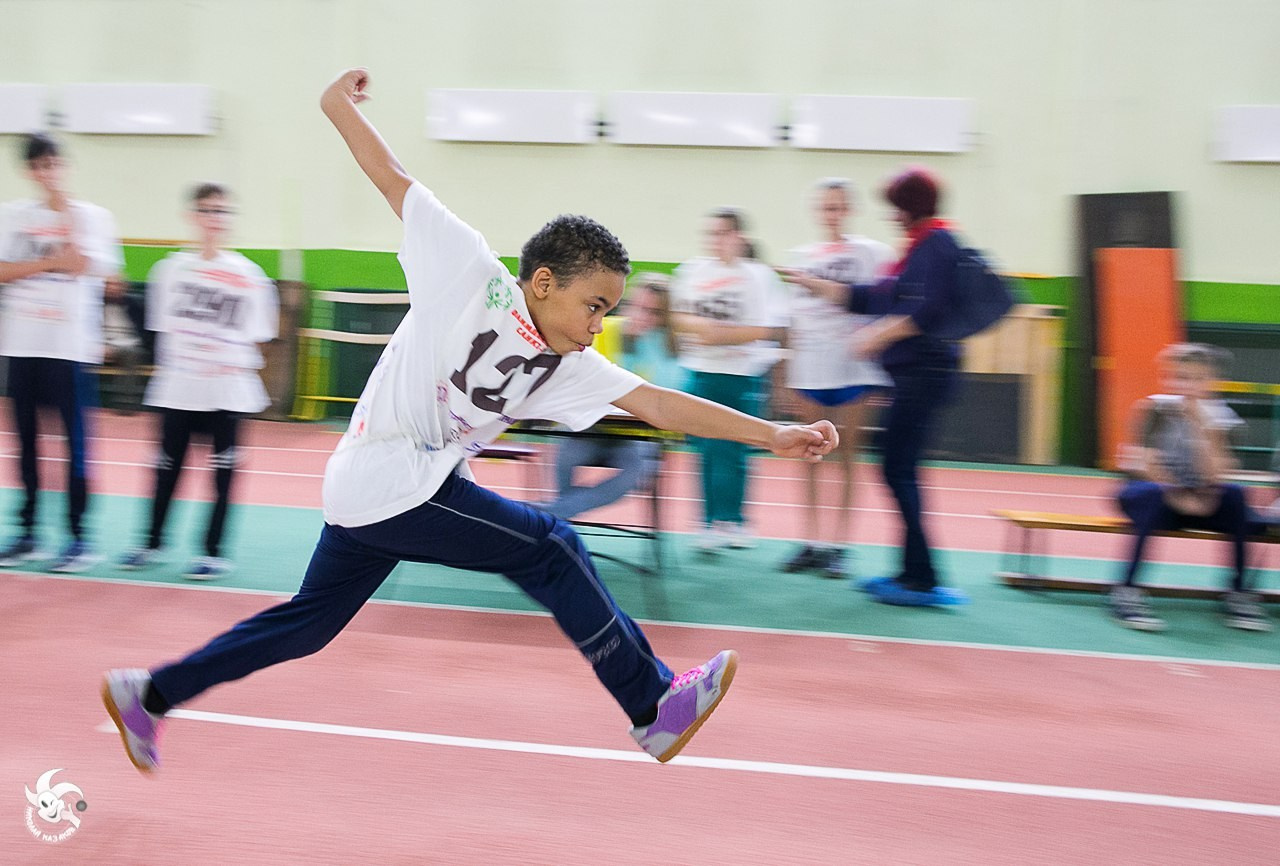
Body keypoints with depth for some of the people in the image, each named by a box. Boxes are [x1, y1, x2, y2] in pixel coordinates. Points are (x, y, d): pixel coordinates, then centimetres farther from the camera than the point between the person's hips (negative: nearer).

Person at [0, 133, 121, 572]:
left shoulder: (93, 216, 4)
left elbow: (85, 265, -12)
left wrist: (64, 209, -7)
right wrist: (52, 261, -10)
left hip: (70, 343, -3)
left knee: (75, 438, -4)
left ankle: (79, 536, 2)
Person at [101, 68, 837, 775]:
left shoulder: (567, 368, 4)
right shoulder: (471, 272, -12)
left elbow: (657, 403, -2)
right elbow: (395, 179, -5)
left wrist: (771, 434, -6)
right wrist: (339, 106, -5)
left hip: (369, 497, 8)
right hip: (389, 485, -8)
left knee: (310, 624, 18)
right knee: (549, 546, -9)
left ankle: (149, 694, 34)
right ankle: (656, 708, -1)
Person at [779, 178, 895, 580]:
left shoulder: (872, 253, 2)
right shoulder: (801, 256, 11)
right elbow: (793, 321, 14)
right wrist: (786, 373, 12)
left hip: (854, 370, -3)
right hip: (809, 370, 3)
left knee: (847, 458, 3)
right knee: (811, 459, 6)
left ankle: (837, 545, 10)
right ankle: (811, 542, 14)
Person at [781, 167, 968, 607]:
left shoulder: (936, 244, -11)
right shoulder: (921, 246, 19)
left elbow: (929, 311, -23)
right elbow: (870, 298, 23)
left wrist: (879, 335, -19)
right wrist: (813, 285, 24)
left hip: (924, 370, -10)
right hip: (913, 372, 10)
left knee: (898, 469, -8)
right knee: (900, 470, 12)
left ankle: (922, 580, -3)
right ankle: (913, 572, 19)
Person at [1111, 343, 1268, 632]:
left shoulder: (1217, 416, -2)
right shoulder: (1153, 408, -10)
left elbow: (1213, 475, -14)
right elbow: (1142, 462, -12)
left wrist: (1201, 427, -21)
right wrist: (1177, 496, -18)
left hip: (1195, 498, 4)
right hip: (1144, 491, -3)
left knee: (1234, 495, -22)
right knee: (1155, 494, -36)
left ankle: (1238, 594, -12)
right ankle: (1127, 593, -33)